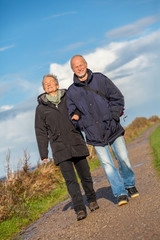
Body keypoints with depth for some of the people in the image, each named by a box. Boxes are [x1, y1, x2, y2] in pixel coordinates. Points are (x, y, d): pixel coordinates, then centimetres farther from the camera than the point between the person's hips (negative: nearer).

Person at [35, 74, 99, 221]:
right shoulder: (41, 108, 6)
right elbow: (41, 133, 7)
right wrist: (44, 154, 3)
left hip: (76, 143, 1)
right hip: (60, 149, -1)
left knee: (85, 175, 6)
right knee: (70, 179, -8)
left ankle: (92, 200, 28)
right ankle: (80, 209, -6)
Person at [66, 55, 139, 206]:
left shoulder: (100, 79, 5)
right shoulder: (71, 92, 6)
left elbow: (118, 97, 6)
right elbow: (72, 115, 11)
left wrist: (113, 116, -5)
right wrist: (81, 123, -9)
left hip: (113, 128, 0)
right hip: (94, 134, 0)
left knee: (123, 158, 0)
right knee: (107, 164, -5)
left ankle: (129, 185, 25)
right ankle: (120, 193, 7)